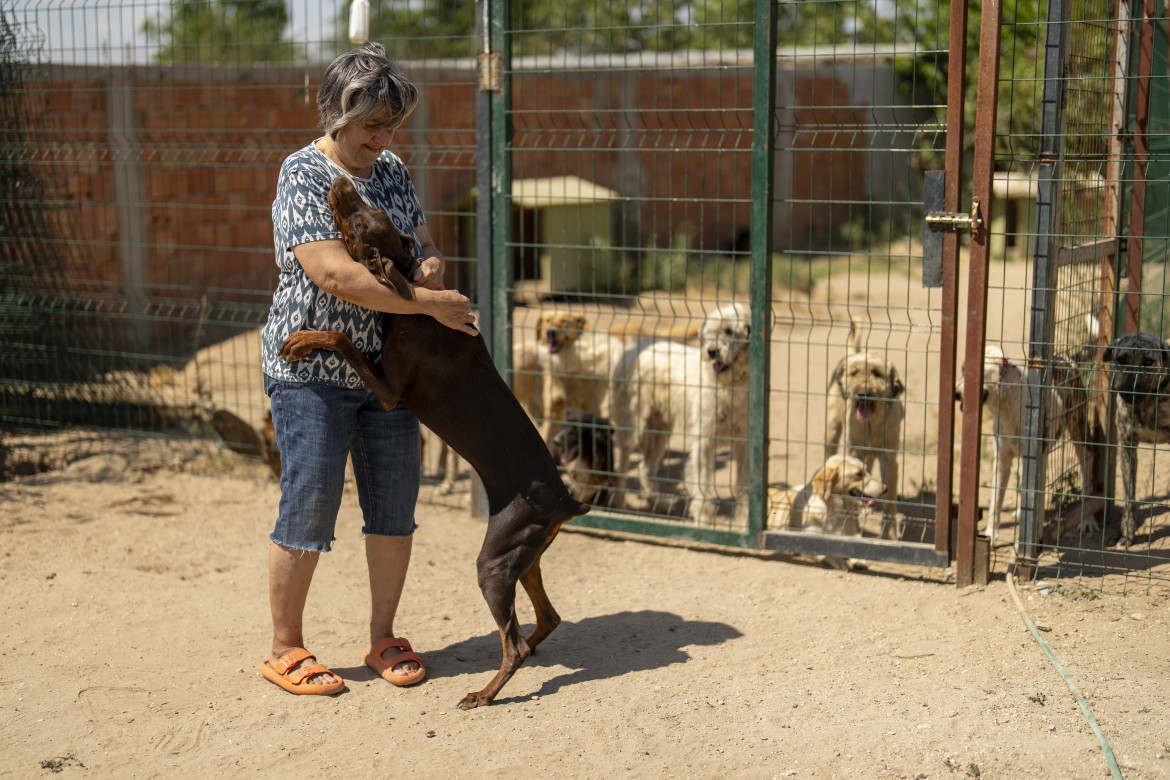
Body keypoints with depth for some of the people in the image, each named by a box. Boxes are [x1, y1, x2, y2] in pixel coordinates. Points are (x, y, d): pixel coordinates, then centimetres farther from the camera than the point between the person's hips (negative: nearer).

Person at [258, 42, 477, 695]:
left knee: (395, 505, 8)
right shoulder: (303, 177, -13)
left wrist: (430, 264, -8)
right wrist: (432, 304, -24)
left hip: (385, 366, 7)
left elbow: (423, 242, 17)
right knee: (309, 508, -3)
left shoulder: (393, 172, 9)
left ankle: (383, 639, 24)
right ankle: (286, 651, 12)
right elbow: (336, 276, -24)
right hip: (313, 371, -7)